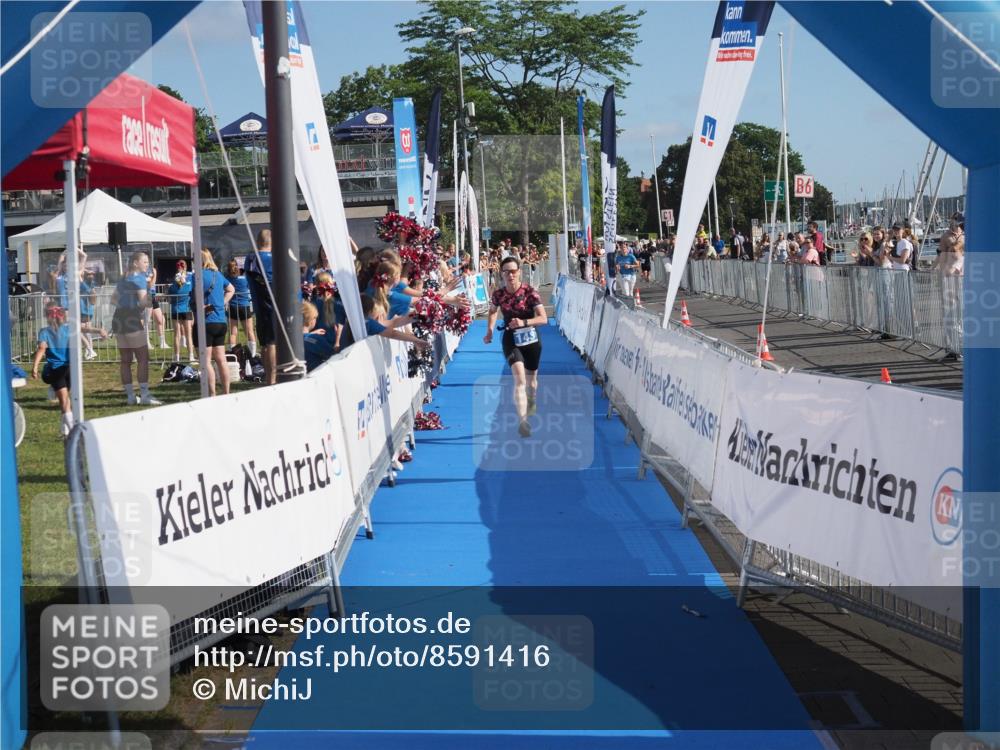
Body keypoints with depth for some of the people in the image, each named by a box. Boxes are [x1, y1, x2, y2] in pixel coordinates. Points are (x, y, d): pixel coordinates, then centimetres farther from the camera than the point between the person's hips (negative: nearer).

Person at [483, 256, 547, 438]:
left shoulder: (529, 292, -17)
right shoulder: (498, 294, -8)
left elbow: (543, 318, -21)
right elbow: (493, 312, 15)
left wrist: (524, 322, -36)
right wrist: (489, 331, 2)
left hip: (531, 339, 0)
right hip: (511, 339, 0)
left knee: (531, 379, 17)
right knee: (519, 378, -19)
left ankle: (531, 404, 52)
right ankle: (523, 421, -26)